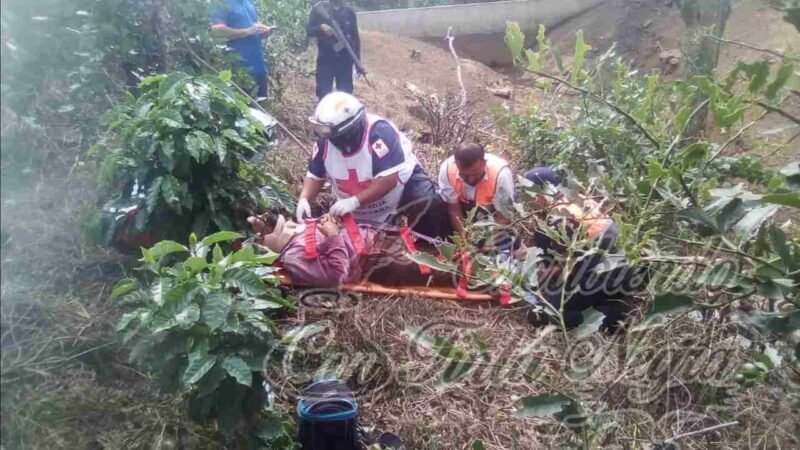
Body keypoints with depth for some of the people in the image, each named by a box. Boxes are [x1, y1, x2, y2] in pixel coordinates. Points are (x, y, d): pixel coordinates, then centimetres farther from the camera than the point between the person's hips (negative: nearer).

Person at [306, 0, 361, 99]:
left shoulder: (349, 12, 8)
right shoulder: (318, 9, 3)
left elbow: (356, 37, 11)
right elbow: (309, 30, 2)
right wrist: (321, 28, -19)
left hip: (345, 59, 2)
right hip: (325, 59, -1)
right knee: (324, 94, -1)